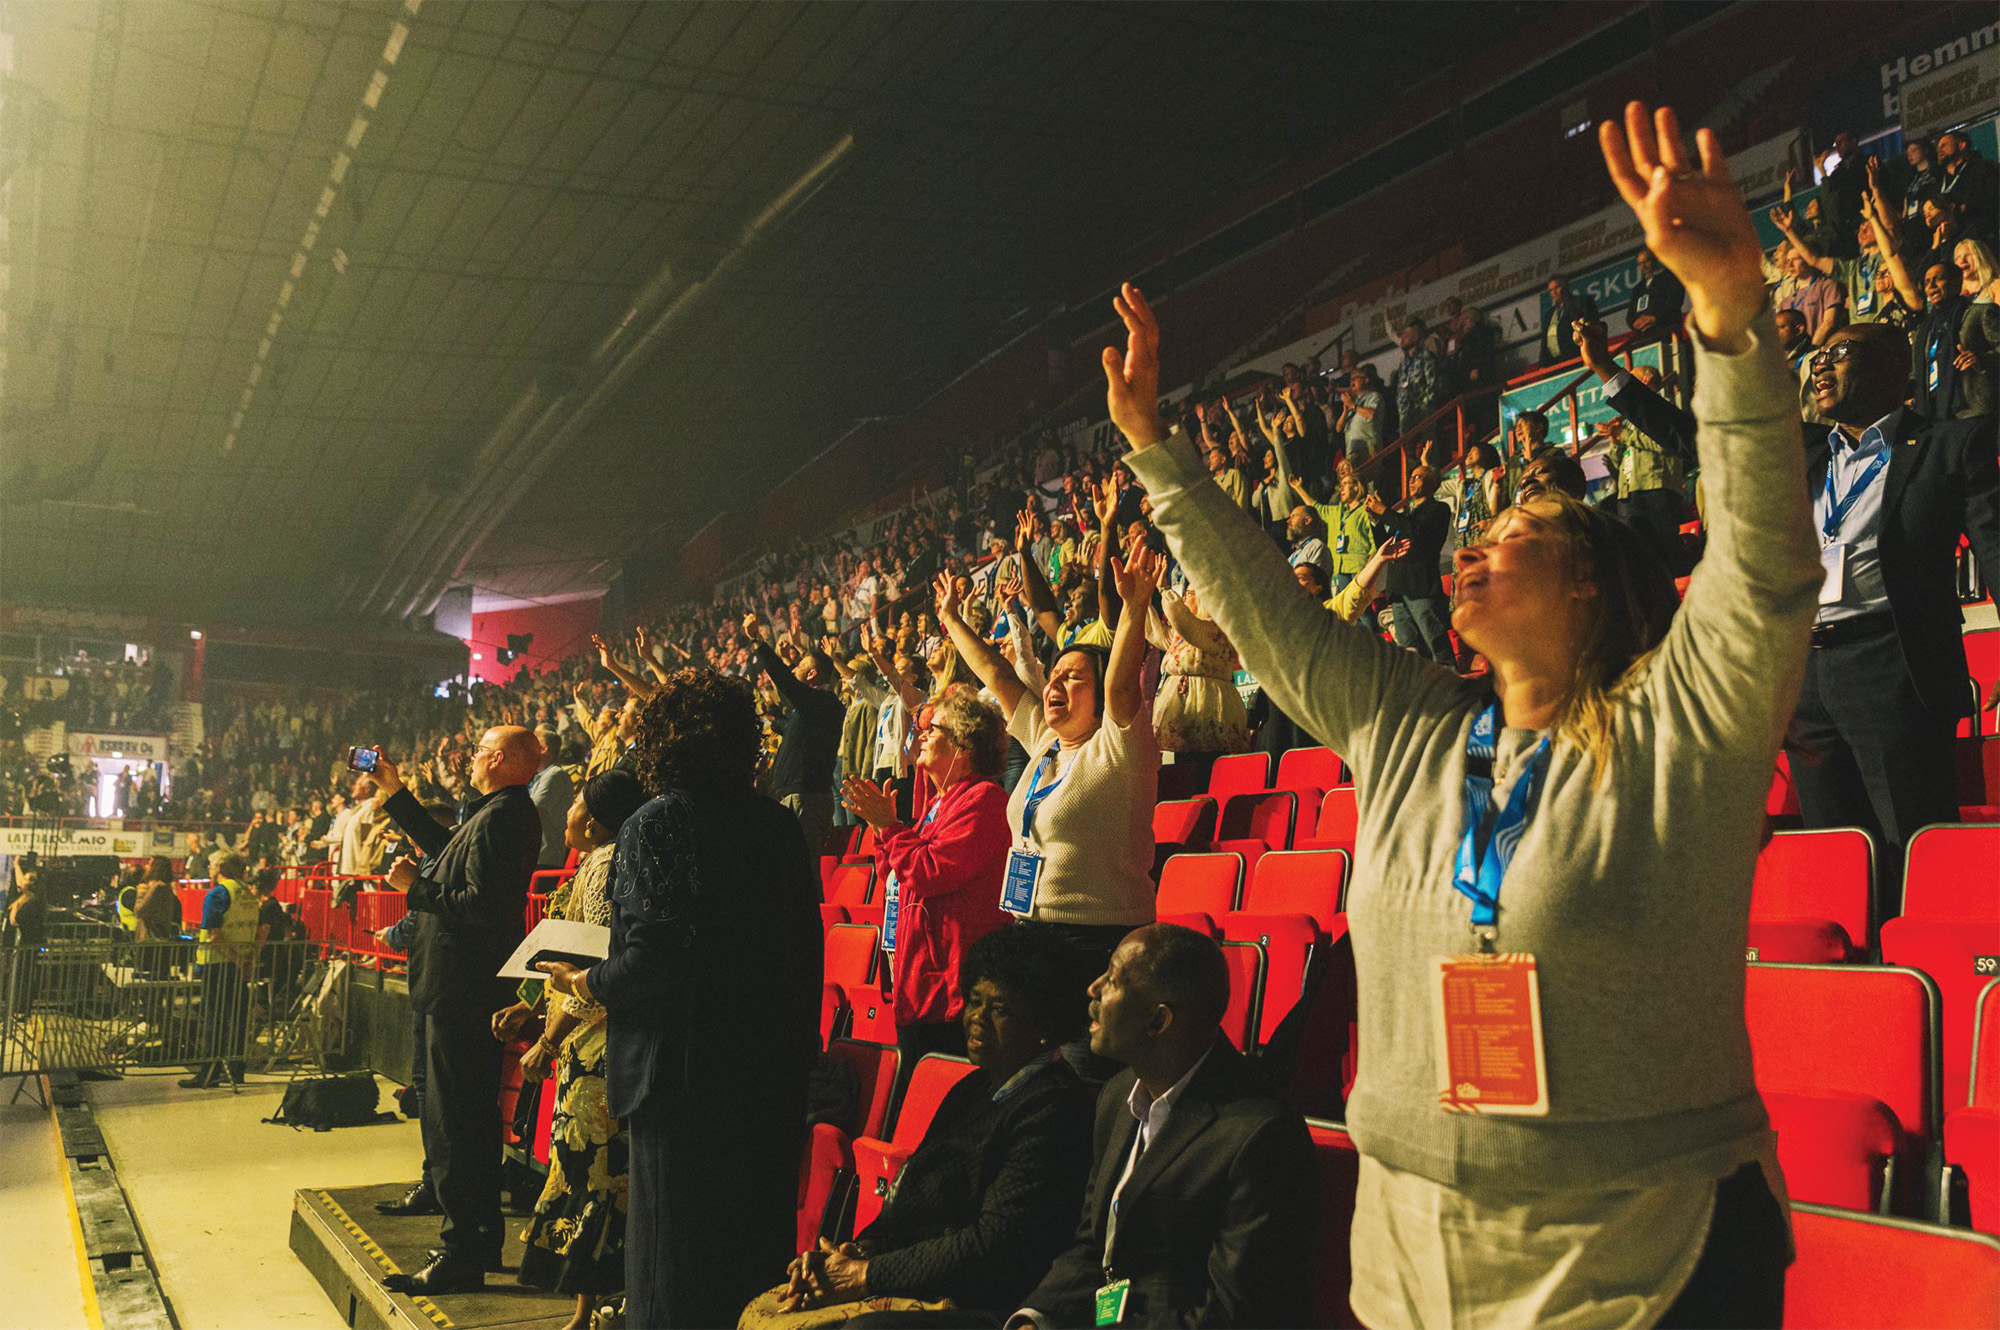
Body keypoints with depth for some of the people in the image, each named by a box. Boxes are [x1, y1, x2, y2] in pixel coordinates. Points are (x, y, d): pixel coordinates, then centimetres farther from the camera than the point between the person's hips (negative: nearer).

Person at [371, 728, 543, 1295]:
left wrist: (416, 887, -15)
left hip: (462, 989, -11)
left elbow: (479, 904, -27)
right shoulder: (502, 812, 13)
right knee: (472, 1116, 18)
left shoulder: (501, 817, -20)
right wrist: (396, 793, 29)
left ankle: (462, 1253, 2)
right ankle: (480, 1241, 27)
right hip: (473, 987, 11)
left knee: (451, 1125, -4)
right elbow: (446, 847, 27)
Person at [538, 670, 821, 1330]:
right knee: (755, 1242, 16)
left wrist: (582, 982, 0)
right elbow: (804, 943, 7)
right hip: (771, 1068, 5)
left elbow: (651, 954, -19)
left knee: (676, 1256, 7)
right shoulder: (780, 824, 2)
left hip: (682, 1065, -5)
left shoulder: (653, 825, -12)